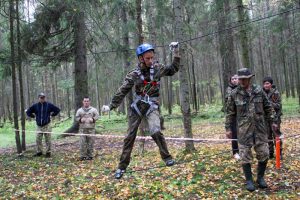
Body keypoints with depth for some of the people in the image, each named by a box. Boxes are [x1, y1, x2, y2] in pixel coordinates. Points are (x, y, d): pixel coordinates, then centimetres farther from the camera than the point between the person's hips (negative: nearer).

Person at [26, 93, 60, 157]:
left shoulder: (49, 105, -1)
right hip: (39, 126, 2)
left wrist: (52, 115, 3)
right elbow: (28, 112, 16)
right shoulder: (35, 106, 3)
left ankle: (48, 152, 9)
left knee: (48, 139, 0)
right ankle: (39, 152, 18)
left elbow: (57, 110, 5)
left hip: (47, 125, -2)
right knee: (38, 139, 5)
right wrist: (33, 116, 8)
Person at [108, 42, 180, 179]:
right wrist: (112, 105, 0)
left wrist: (176, 52, 3)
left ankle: (167, 157, -3)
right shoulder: (134, 74, -7)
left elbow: (174, 69, 9)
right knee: (130, 137, 4)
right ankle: (122, 166, 16)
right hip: (137, 106, 1)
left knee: (156, 131, -24)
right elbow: (122, 91, -1)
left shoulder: (157, 68, -3)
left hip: (152, 106, -1)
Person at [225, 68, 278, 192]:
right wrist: (228, 128, 2)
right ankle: (249, 180, 17)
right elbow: (230, 113, 3)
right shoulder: (234, 94, -3)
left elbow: (268, 108, 10)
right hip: (244, 130, -2)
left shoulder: (259, 91, 2)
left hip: (260, 128, 2)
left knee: (263, 154, 6)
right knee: (245, 156, 3)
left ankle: (260, 178, 25)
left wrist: (273, 121, 9)